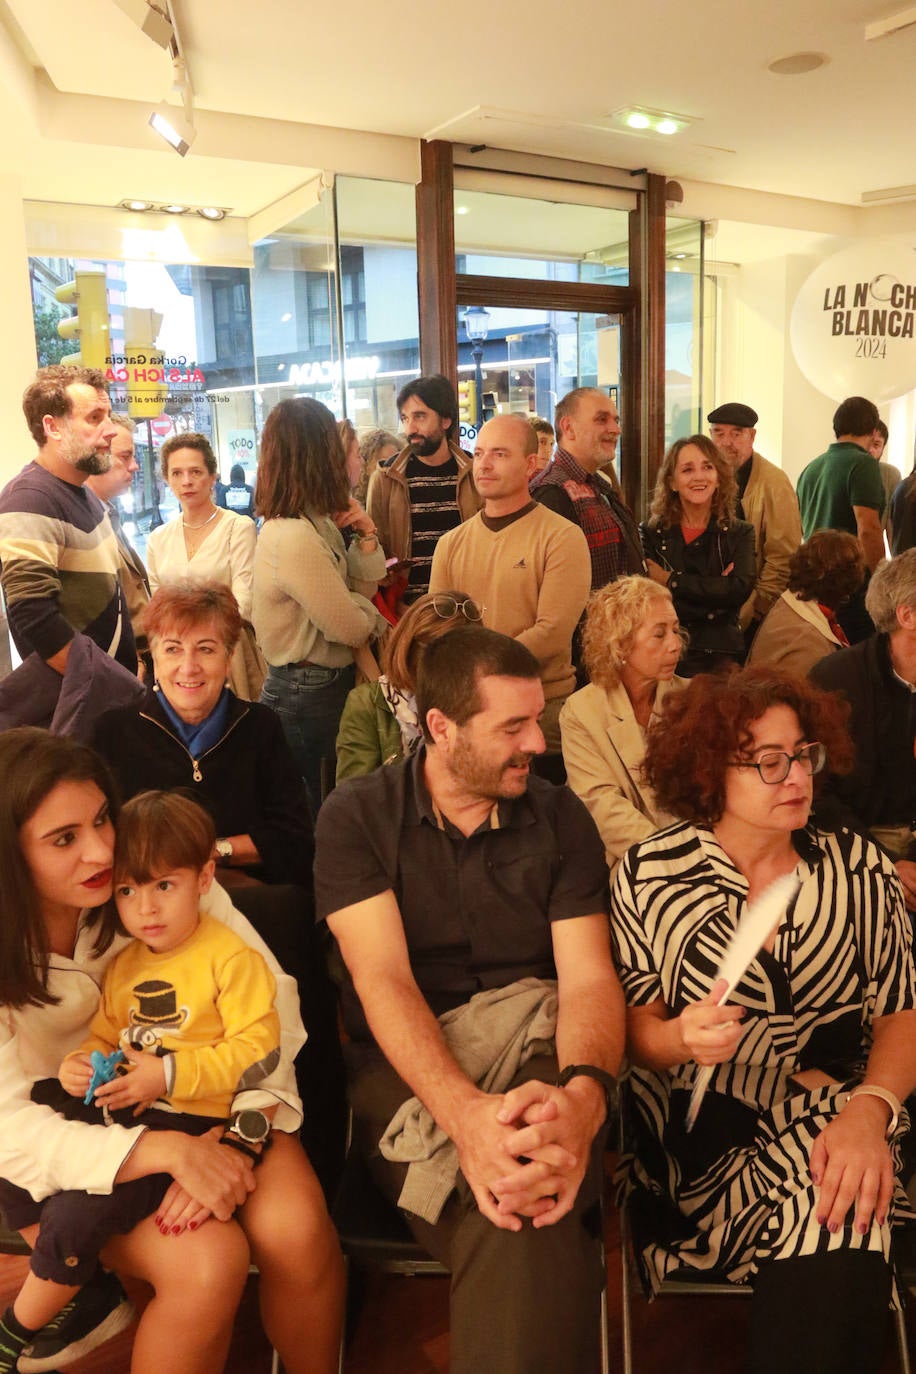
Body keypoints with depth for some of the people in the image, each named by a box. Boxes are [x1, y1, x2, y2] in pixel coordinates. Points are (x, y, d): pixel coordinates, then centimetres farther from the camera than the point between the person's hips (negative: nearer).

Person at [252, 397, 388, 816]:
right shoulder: (295, 538, -24)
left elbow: (363, 589, 10)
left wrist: (366, 535, -3)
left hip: (316, 685, 9)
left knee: (321, 804, 18)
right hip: (311, 696, -9)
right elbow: (353, 628, -19)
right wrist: (377, 619, 2)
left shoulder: (315, 524, 6)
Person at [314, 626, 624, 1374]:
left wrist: (584, 1094, -29)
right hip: (406, 1067, -1)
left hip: (533, 1052, 2)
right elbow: (382, 979, -13)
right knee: (520, 1222, -32)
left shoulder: (562, 819, 4)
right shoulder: (357, 815, -3)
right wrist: (464, 1110, -32)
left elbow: (589, 977, -5)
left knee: (529, 1200, -33)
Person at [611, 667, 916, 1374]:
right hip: (709, 1130, -1)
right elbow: (631, 1025, 0)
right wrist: (682, 1038, -23)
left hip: (836, 1113, 1)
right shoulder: (650, 876, -4)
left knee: (842, 1214, -26)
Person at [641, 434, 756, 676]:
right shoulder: (652, 533, 2)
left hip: (723, 657, 1)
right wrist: (716, 589, -12)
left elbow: (741, 588, -11)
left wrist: (672, 581, -11)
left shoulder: (740, 533, 6)